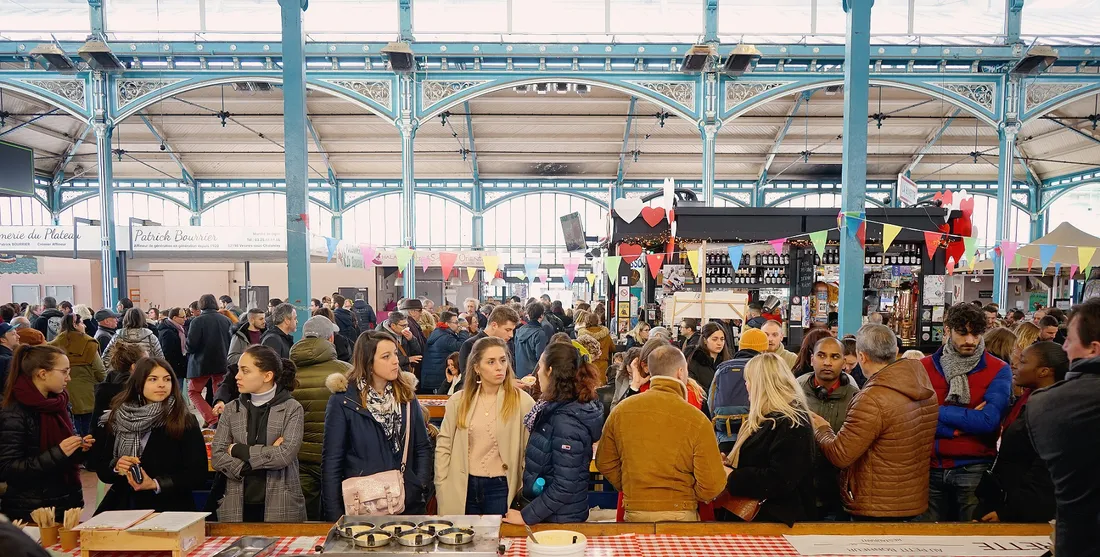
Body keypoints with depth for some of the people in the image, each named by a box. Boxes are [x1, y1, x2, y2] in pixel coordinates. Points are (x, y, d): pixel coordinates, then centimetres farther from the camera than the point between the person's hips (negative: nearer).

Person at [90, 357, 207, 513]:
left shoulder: (185, 422, -1)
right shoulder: (116, 419, 10)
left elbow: (198, 475, -4)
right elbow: (101, 469, 14)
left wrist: (155, 484, -14)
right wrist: (116, 466, -7)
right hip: (122, 506, 3)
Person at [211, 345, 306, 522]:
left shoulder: (292, 409, -4)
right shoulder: (232, 410, 7)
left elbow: (286, 454, -16)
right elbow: (216, 456, -2)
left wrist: (238, 450, -8)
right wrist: (267, 455, -15)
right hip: (236, 507, 3)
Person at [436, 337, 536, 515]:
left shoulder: (522, 402, -8)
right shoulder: (458, 401, 2)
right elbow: (443, 445, 4)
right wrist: (441, 488, 1)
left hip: (501, 487, -2)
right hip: (462, 487, 3)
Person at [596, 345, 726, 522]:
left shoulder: (621, 410, -4)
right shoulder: (697, 420, -13)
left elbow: (604, 463, 5)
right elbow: (711, 486, -12)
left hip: (633, 513, 3)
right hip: (679, 514, -3)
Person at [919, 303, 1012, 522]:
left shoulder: (998, 370, -3)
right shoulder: (924, 367, 1)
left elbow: (988, 421, -17)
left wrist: (936, 411, -11)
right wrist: (968, 423, -15)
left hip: (974, 469, -2)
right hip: (930, 467, 2)